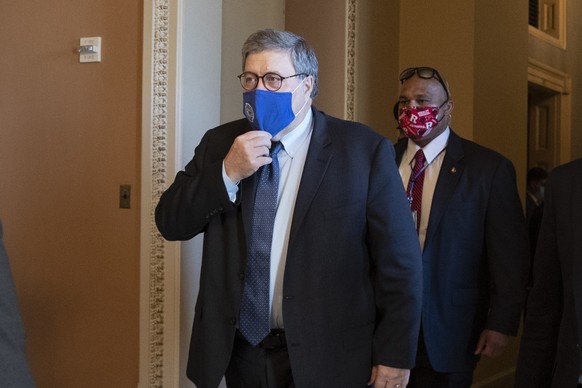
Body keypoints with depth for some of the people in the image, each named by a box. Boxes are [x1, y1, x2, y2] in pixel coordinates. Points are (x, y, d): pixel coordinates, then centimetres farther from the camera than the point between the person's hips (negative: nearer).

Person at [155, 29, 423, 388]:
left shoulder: (365, 149, -9)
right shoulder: (220, 143, 3)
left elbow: (399, 261, -8)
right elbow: (170, 223, -1)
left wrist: (396, 355, -8)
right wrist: (228, 173, -15)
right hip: (240, 349, 4)